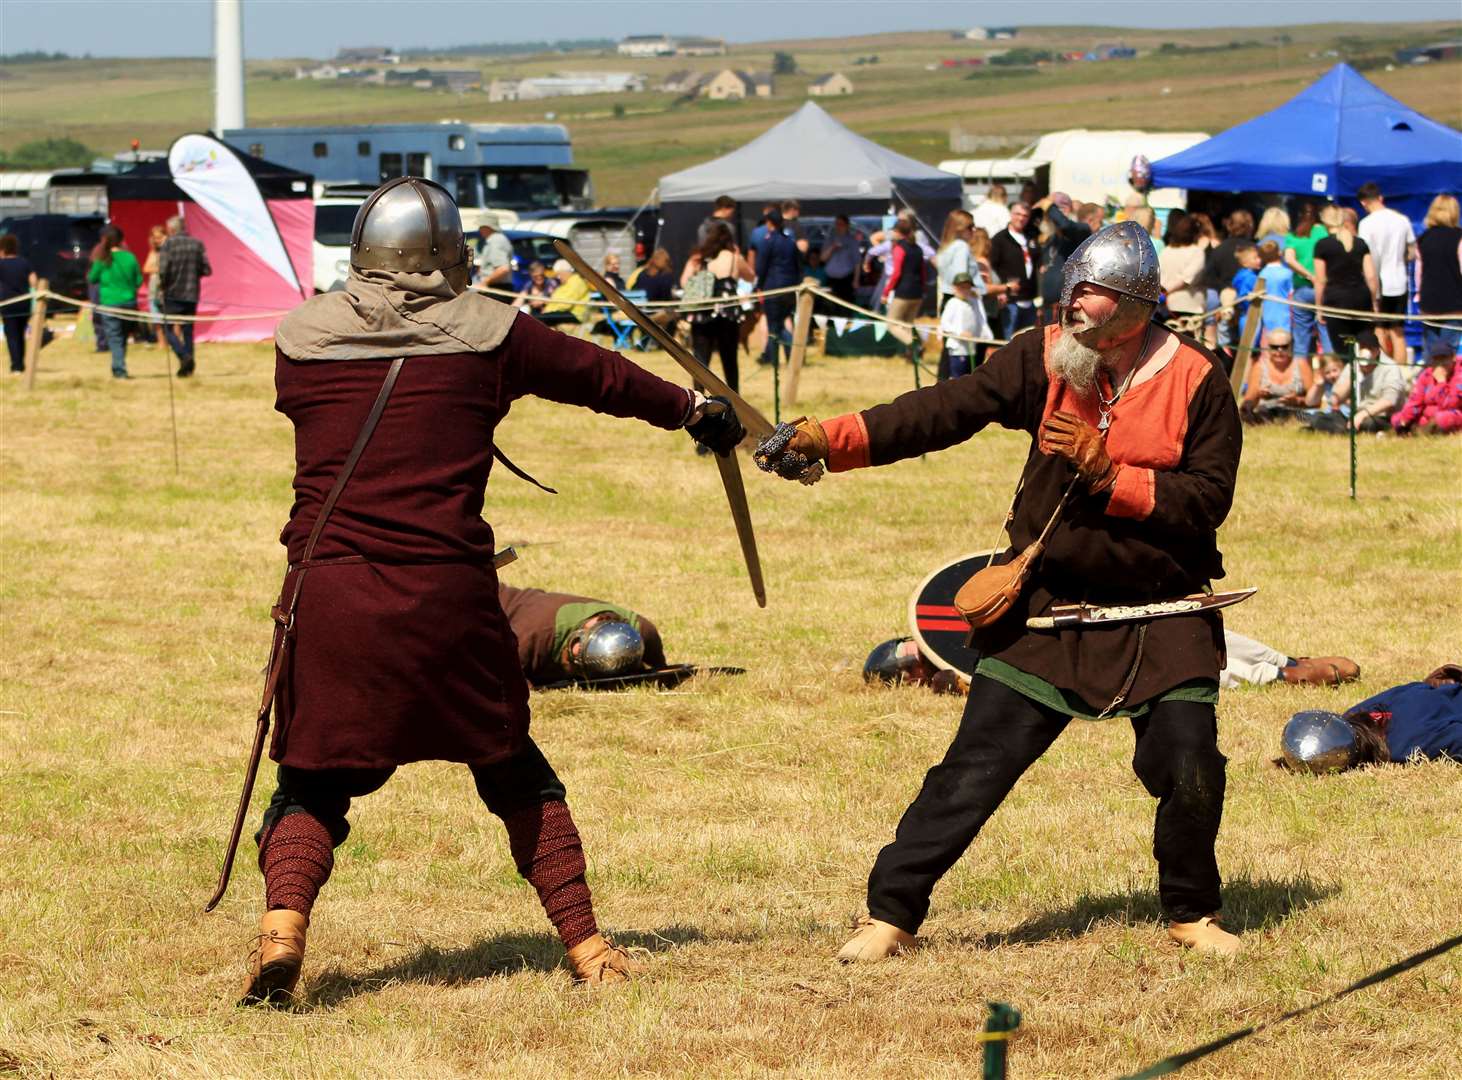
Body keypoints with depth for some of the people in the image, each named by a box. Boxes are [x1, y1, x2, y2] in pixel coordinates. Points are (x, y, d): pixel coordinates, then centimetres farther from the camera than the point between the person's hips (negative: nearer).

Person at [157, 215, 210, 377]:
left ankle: (184, 356, -17)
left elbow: (163, 270, -17)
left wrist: (162, 284, 1)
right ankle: (188, 366, 10)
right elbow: (206, 270, 1)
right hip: (191, 295, 4)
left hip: (173, 295, -4)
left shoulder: (168, 244, -9)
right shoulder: (197, 244, 2)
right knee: (187, 330, 12)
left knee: (167, 328, 5)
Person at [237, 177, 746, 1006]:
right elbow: (599, 375, 15)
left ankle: (282, 931, -15)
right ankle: (586, 946, 20)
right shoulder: (487, 333, 1)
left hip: (328, 590, 0)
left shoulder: (302, 337, 2)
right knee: (516, 776, 18)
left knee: (312, 784, 9)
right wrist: (694, 409, 32)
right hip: (448, 594, 0)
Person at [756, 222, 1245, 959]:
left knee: (1190, 772, -5)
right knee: (976, 767, -4)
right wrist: (828, 440, -26)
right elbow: (943, 412, -14)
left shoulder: (1196, 381, -8)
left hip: (1162, 616, -1)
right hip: (1048, 603, 1)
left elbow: (1208, 499, -11)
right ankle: (892, 912, 5)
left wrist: (1110, 473, -22)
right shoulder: (1044, 359, -6)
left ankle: (1191, 913, 21)